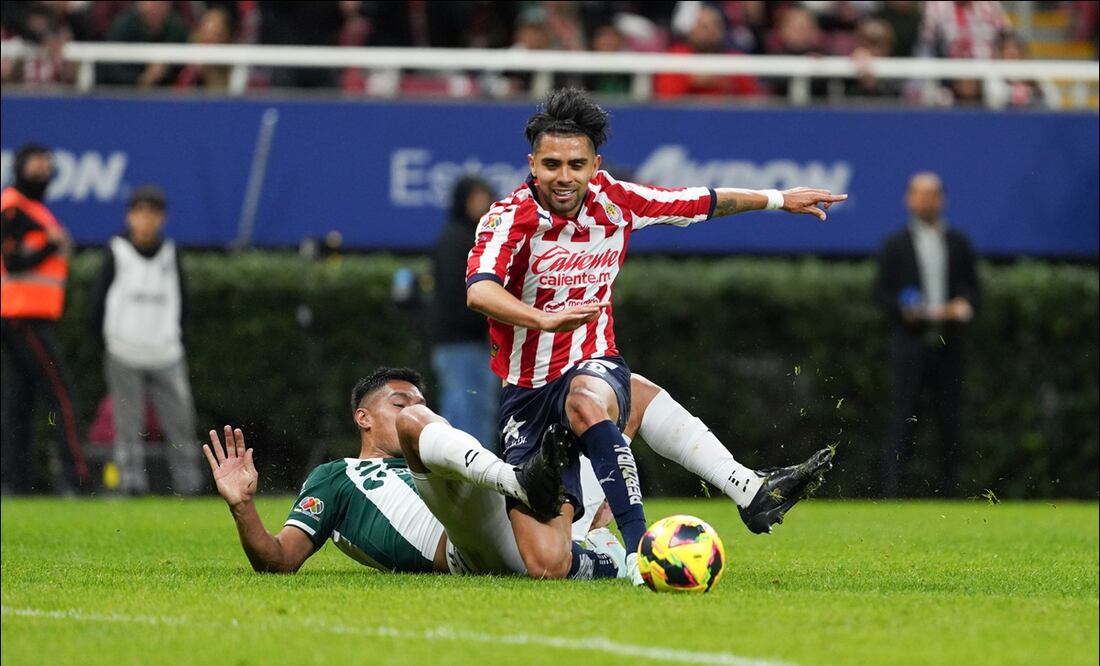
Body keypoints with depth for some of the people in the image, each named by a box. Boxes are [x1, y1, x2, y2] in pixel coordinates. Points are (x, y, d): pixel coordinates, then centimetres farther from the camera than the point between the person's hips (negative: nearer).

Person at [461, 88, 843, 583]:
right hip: (526, 390, -2)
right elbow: (479, 291, -35)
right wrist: (546, 320, -52)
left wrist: (779, 199, 25)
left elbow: (704, 203, 18)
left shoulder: (615, 202, -1)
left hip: (594, 370, 2)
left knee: (586, 401, -40)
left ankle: (638, 544, -39)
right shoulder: (511, 218, -15)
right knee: (548, 567, -14)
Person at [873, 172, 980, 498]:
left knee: (949, 419, 1)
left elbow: (972, 286, 15)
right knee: (903, 418, -7)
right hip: (910, 342, -3)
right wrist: (904, 309, -15)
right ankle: (894, 489, -9)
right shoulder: (895, 245, 7)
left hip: (949, 345, 3)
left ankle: (947, 489, 5)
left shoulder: (958, 243, 14)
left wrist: (965, 305, -7)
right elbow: (882, 293, 4)